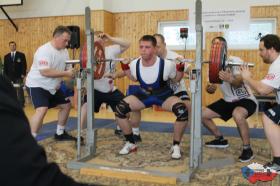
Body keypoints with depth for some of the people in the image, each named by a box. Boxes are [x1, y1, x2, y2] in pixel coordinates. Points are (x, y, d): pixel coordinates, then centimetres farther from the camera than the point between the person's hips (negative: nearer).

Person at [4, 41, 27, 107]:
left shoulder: (21, 55, 3)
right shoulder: (6, 56, 12)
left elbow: (24, 65, 0)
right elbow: (5, 67, 12)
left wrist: (23, 74, -10)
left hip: (18, 77, -3)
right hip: (10, 77, 3)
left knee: (20, 91, -1)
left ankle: (21, 103, 4)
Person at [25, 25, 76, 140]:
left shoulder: (64, 51, 4)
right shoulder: (44, 51, -24)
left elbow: (66, 67, 10)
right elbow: (45, 71, -32)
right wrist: (66, 73, -30)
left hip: (53, 86, 10)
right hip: (37, 85, -9)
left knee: (66, 105, 14)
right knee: (42, 110, -26)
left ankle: (60, 133, 27)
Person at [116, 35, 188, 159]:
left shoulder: (166, 65, -30)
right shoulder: (135, 64, -20)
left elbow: (176, 79, -7)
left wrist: (180, 68, -25)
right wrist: (125, 67, -9)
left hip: (164, 95, -3)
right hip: (143, 94, 3)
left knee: (182, 111, -32)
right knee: (120, 109, -16)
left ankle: (176, 146, -9)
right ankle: (130, 143, 4)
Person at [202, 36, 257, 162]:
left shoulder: (235, 61, -18)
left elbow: (239, 83, -34)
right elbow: (211, 90, 2)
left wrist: (230, 79, -56)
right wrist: (209, 88, -22)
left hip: (245, 99, -8)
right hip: (228, 100, 8)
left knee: (237, 114, -40)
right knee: (203, 114, 3)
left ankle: (247, 149, -20)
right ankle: (220, 140, 24)